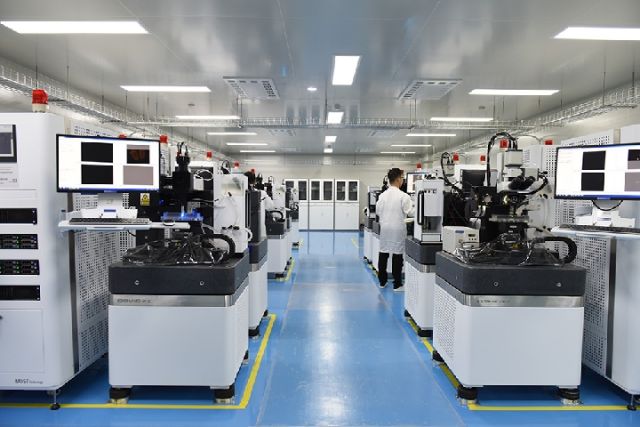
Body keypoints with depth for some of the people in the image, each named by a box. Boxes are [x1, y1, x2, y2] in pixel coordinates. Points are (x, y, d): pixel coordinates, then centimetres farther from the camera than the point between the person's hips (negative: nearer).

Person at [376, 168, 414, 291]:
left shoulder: (382, 195, 1)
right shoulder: (403, 196, -14)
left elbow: (378, 211, 8)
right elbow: (410, 212, -10)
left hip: (384, 228, 5)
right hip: (397, 229, -5)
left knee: (383, 254, 10)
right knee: (397, 255, 2)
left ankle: (382, 281, 21)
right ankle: (397, 284, 8)